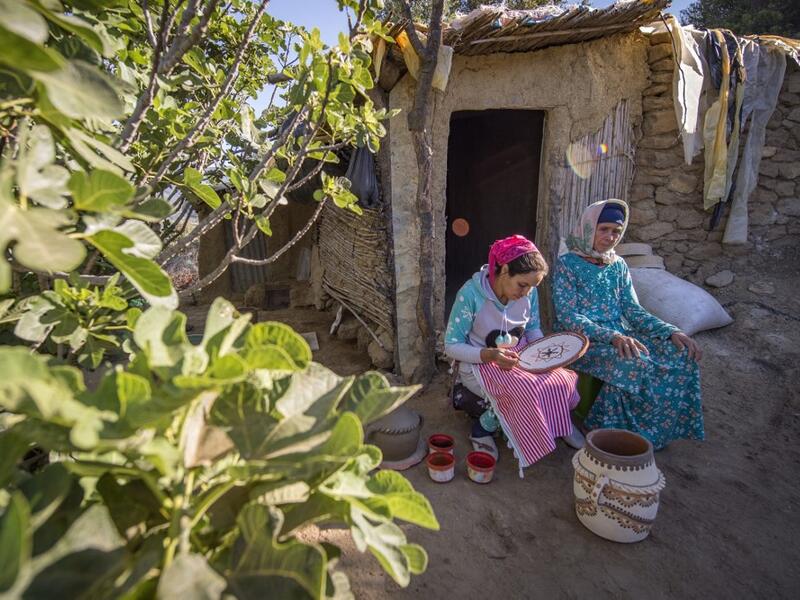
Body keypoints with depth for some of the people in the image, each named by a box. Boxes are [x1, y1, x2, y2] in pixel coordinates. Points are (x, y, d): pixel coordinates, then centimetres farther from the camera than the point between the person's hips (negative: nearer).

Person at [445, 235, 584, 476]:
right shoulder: (470, 293, -22)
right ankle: (483, 427, -4)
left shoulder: (529, 293, -7)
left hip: (518, 356, 5)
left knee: (561, 381, -19)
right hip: (479, 363, -5)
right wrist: (489, 355, -33)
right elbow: (452, 345, -18)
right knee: (525, 391, -31)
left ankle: (560, 422, 13)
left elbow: (533, 329, 10)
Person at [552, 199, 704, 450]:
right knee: (633, 363, -32)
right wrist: (612, 336, -29)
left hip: (619, 336, 7)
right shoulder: (568, 264, -6)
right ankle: (608, 433, -10)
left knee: (681, 352, -14)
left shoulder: (618, 265, 13)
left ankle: (649, 430, -2)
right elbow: (567, 317, -16)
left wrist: (671, 331, -9)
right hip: (580, 340, -6)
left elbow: (632, 310, 8)